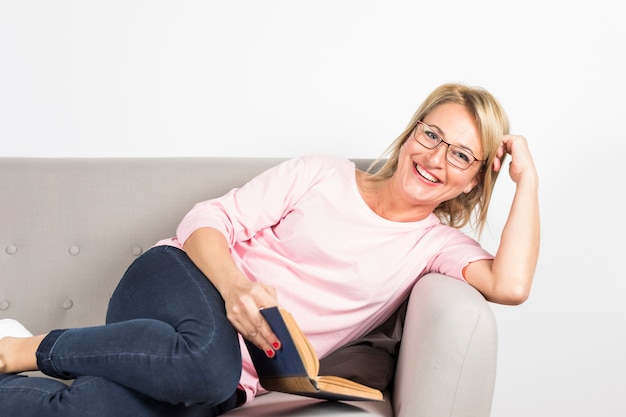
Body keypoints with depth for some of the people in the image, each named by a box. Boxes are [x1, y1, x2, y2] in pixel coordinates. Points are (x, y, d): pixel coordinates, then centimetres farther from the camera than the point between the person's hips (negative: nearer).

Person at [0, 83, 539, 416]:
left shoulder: (434, 243, 10)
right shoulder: (322, 175, 7)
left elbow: (510, 285, -10)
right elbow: (210, 219, 1)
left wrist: (527, 179, -3)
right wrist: (235, 285, -19)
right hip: (180, 283, 0)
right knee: (208, 363, -39)